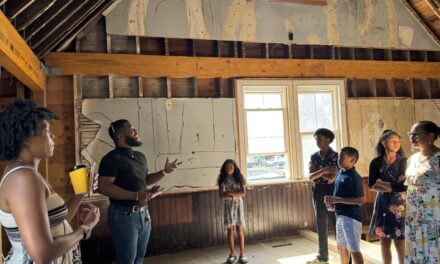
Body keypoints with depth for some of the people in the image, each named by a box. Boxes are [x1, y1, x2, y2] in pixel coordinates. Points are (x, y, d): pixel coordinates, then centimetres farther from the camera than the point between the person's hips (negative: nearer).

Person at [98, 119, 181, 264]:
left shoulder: (140, 156, 13)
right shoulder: (112, 158, -14)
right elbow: (104, 187, -23)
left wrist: (164, 172, 7)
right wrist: (136, 196, -28)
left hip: (143, 213, 8)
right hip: (124, 215, -8)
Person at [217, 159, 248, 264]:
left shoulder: (238, 178, 3)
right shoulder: (222, 180, 0)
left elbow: (243, 193, -8)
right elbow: (221, 196, -8)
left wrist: (230, 193, -13)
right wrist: (234, 196, -15)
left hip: (238, 205, 0)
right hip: (228, 206, 0)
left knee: (240, 229, 0)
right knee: (230, 230, 1)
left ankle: (242, 254, 6)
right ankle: (232, 254, 12)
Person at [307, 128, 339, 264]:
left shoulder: (336, 156, -7)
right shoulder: (314, 157, 6)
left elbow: (331, 178, -15)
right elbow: (310, 177, -7)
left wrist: (317, 171, -9)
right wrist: (323, 171, -22)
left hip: (333, 195, -5)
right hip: (318, 195, 5)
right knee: (321, 228, 13)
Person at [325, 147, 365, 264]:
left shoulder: (354, 177, -17)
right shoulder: (340, 174, 8)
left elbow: (360, 200, -22)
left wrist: (336, 200, -24)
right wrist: (333, 202, 2)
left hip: (351, 217, -9)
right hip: (340, 216, 9)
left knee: (354, 249, -3)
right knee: (341, 246, 21)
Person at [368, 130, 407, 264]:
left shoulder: (403, 161, -3)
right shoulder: (376, 162, 0)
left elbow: (403, 185, -11)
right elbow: (371, 185, -7)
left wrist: (384, 184, -10)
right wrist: (393, 184, -12)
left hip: (399, 204, -2)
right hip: (382, 204, 2)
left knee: (400, 242, -3)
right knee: (384, 241, 8)